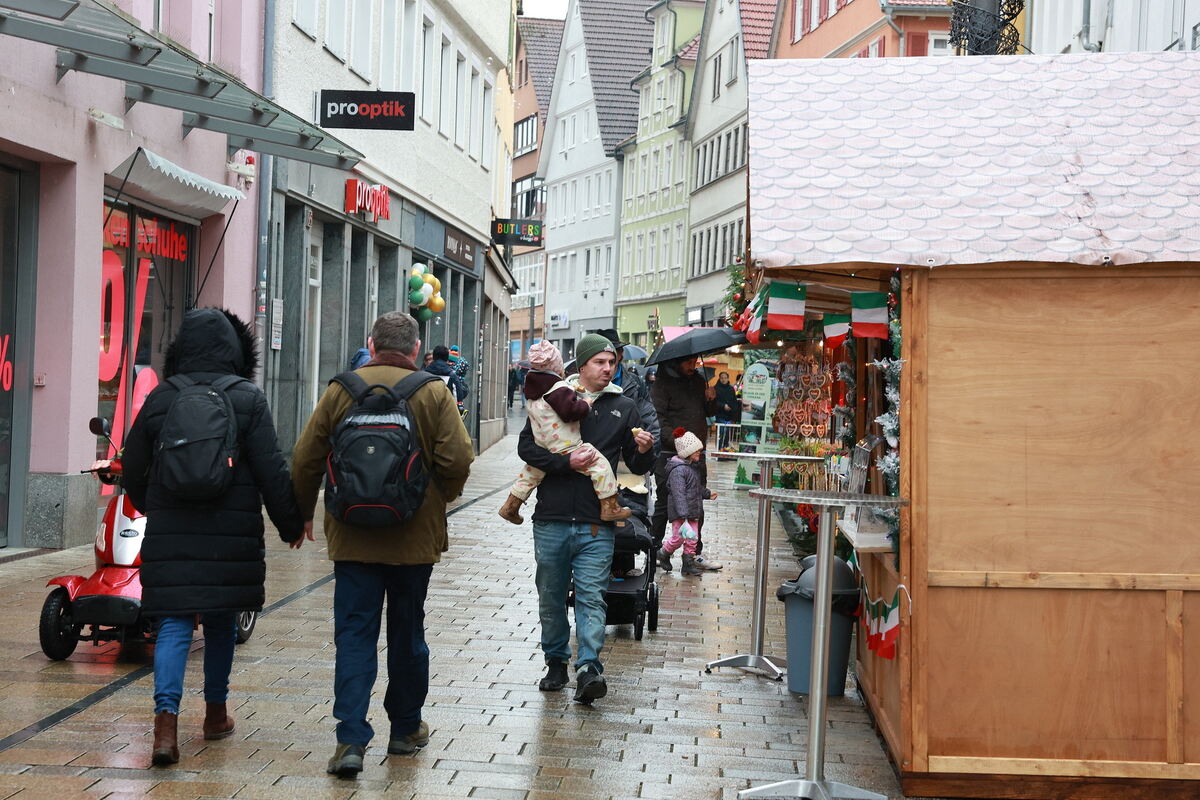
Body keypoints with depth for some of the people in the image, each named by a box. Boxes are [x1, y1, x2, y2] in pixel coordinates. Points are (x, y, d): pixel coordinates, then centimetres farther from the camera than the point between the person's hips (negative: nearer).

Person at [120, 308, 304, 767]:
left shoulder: (159, 399, 2)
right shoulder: (248, 400, -4)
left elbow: (133, 470, 10)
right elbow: (271, 472, -6)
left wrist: (150, 509, 29)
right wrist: (291, 524, 5)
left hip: (170, 534, 1)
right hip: (231, 536, -1)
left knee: (174, 624, 1)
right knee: (221, 622, 15)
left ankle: (166, 720, -15)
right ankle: (215, 714, 28)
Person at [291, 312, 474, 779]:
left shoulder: (341, 390, -1)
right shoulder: (433, 394, -4)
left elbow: (306, 459, -1)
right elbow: (458, 460, -11)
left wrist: (304, 513, 13)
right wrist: (438, 501, 9)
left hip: (353, 538, 0)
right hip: (415, 538, 0)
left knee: (354, 635, 1)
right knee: (407, 633, 15)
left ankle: (351, 739, -10)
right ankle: (406, 729, 27)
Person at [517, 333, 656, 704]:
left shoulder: (623, 407, 10)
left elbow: (637, 467, 14)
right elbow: (526, 446, -4)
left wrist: (645, 451, -9)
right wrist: (566, 462, -16)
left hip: (596, 524, 0)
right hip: (551, 519, 0)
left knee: (592, 597, -9)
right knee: (551, 597, 10)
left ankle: (588, 667, -15)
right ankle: (556, 662, 24)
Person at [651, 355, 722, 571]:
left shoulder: (698, 380, 13)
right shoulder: (663, 383, -8)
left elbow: (708, 412, 22)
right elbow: (658, 418, -16)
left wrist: (711, 400, 0)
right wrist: (678, 441, -23)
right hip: (669, 454, -6)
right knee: (664, 505, 2)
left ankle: (695, 553, 19)